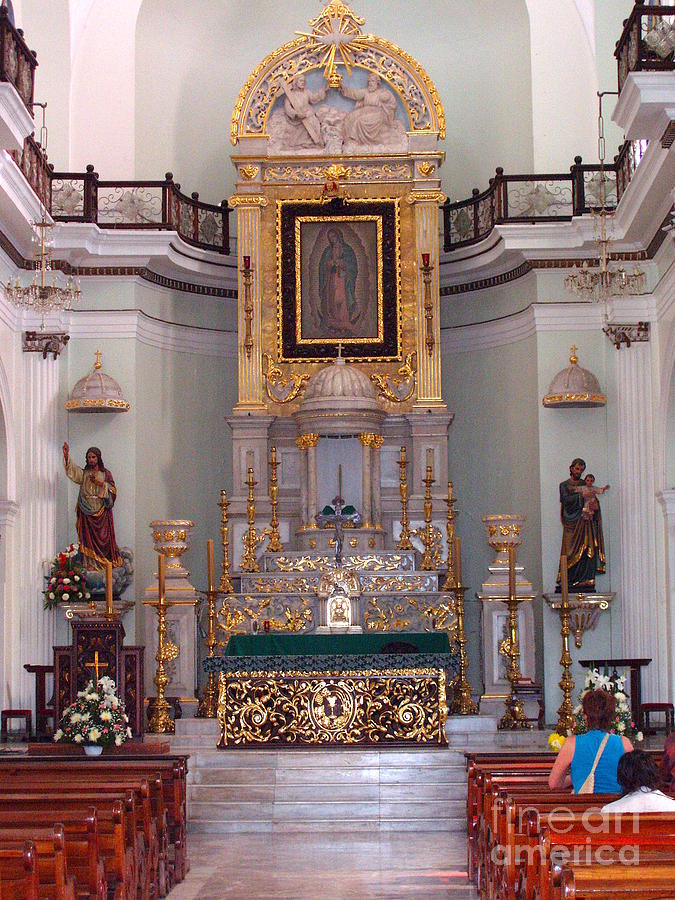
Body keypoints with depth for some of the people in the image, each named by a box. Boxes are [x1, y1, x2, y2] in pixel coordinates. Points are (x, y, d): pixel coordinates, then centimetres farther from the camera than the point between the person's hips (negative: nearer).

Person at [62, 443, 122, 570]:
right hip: (87, 511, 1)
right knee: (88, 536, -4)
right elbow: (72, 470, -10)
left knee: (103, 536, -2)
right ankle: (91, 563, -3)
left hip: (102, 511, -1)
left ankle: (106, 561, 5)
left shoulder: (106, 473, 8)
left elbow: (112, 490, 2)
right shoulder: (83, 473, 9)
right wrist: (67, 456, -26)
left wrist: (101, 484, -14)